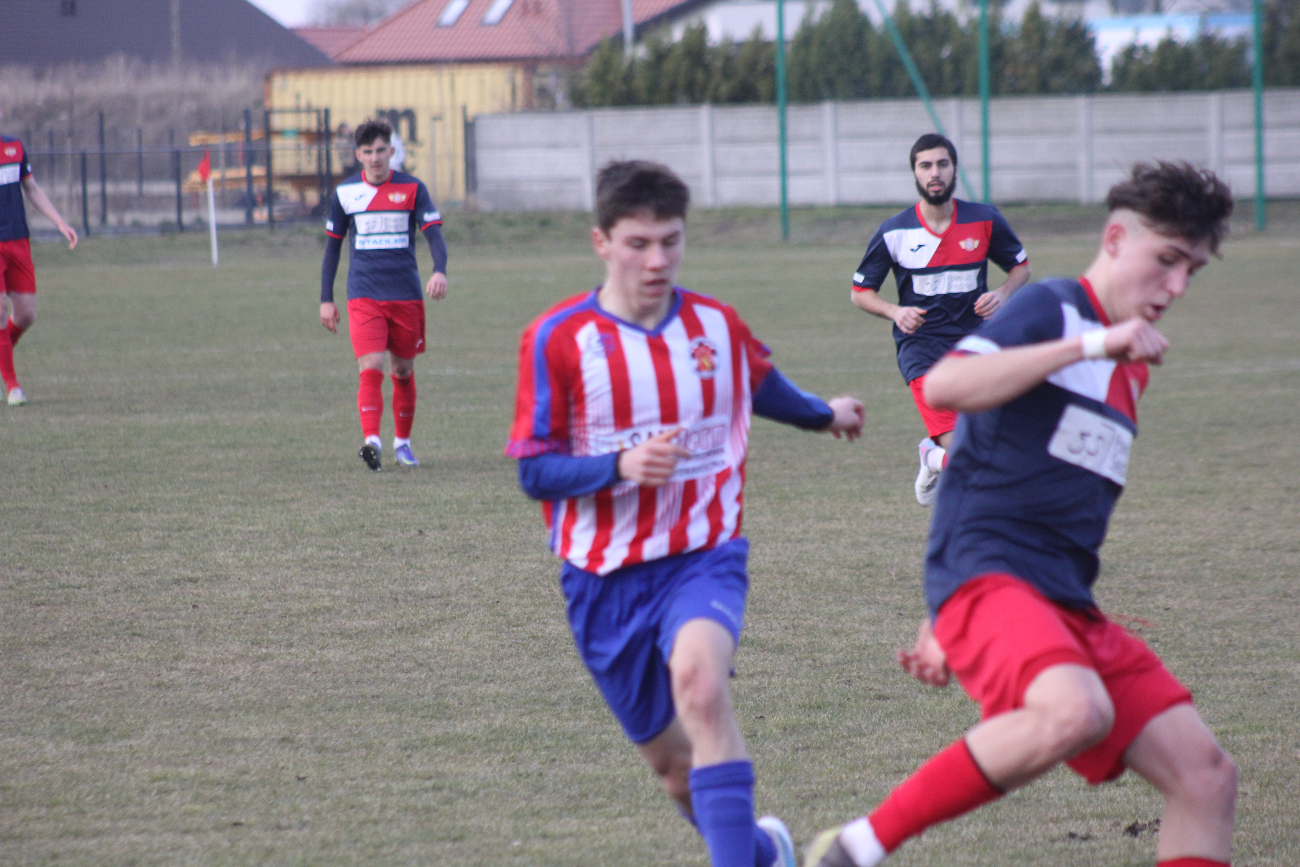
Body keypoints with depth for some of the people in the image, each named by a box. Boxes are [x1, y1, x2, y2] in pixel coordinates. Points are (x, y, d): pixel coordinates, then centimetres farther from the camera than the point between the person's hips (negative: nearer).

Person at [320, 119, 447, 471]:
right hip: (364, 296, -1)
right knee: (371, 368, -17)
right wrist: (326, 299, 10)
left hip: (406, 296, 1)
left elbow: (434, 233, -4)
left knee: (404, 371, 10)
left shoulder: (412, 189, 2)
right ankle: (371, 441, -29)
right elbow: (332, 246, 13)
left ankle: (402, 442, 26)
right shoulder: (345, 193, 5)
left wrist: (440, 271, -24)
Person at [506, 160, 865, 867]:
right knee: (670, 758, 9)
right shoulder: (557, 339, -8)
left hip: (704, 556, 0)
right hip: (605, 576, 0)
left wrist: (823, 415, 43)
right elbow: (535, 471, -8)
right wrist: (620, 466, -26)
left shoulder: (716, 325, 1)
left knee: (698, 677, -33)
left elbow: (762, 386, 25)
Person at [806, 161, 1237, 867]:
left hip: (1066, 605, 9)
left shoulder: (1130, 368, 23)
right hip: (986, 573, -9)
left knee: (1206, 776, -3)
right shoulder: (1051, 310, -3)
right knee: (1075, 713, -37)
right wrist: (1092, 344, -23)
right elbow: (944, 386, -23)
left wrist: (946, 625, 27)